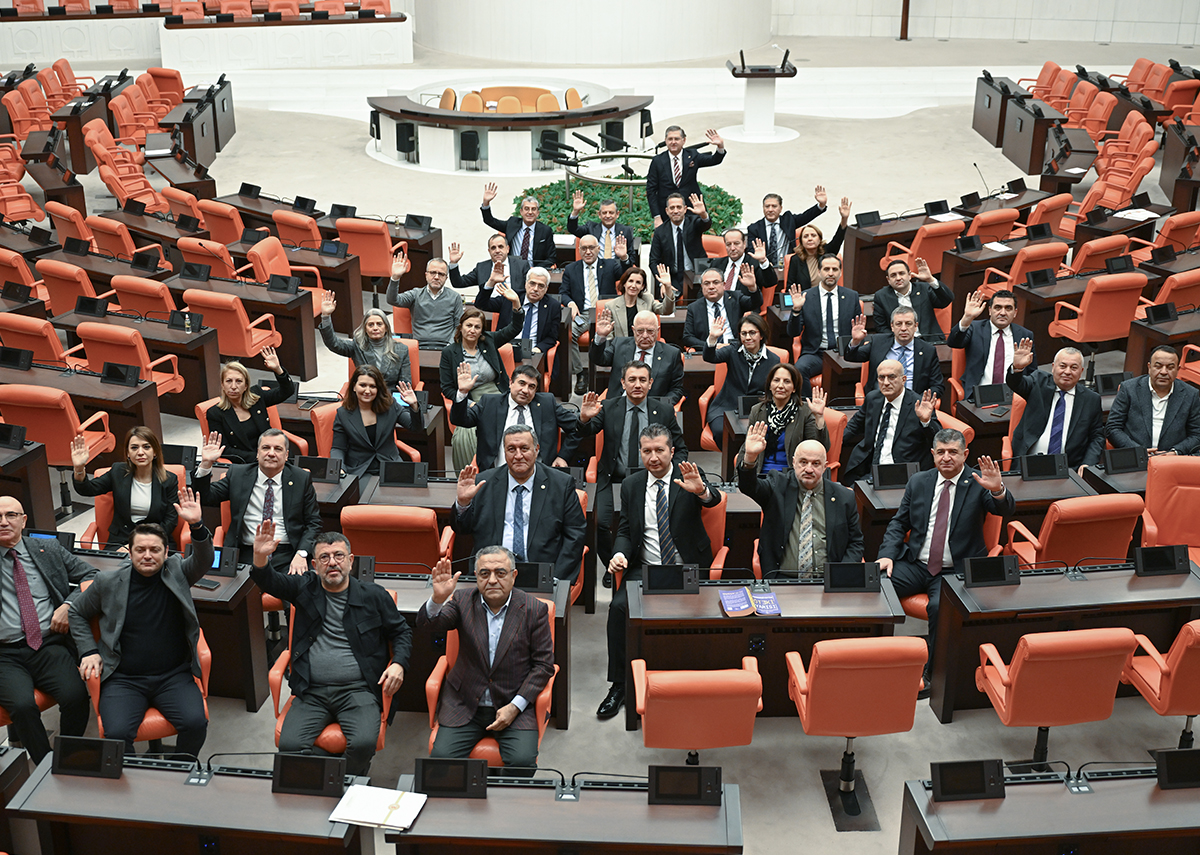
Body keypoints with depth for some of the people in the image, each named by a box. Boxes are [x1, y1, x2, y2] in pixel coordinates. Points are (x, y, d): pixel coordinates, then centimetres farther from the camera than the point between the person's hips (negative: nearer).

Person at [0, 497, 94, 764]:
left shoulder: (49, 550, 15)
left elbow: (91, 575, 14)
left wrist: (69, 605, -1)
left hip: (50, 646, 1)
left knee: (76, 696, -27)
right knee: (22, 706, -29)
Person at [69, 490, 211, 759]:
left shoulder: (176, 571, 4)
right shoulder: (108, 582, 5)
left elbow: (204, 560, -15)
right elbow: (77, 613, 19)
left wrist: (196, 526, -32)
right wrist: (89, 651, 6)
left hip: (174, 676, 0)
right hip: (123, 678, 0)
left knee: (196, 723, -23)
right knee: (117, 734, -25)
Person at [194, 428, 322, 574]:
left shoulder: (302, 478, 6)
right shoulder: (238, 474, 10)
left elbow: (313, 522, 6)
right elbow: (205, 496, 8)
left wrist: (301, 554, -10)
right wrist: (206, 464, -7)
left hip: (286, 556, -1)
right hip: (245, 554, 2)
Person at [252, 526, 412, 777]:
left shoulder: (373, 596, 9)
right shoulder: (305, 588, 12)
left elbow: (401, 632, 17)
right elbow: (269, 581, -2)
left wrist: (399, 664, -2)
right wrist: (261, 557, -24)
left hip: (358, 691, -1)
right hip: (312, 692, 2)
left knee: (363, 744, -27)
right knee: (289, 745, -24)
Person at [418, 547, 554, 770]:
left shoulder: (534, 609, -3)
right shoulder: (463, 600, 1)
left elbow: (544, 664, -1)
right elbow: (427, 623, -15)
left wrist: (515, 706, -10)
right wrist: (438, 599, -37)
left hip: (513, 705, -1)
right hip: (464, 705, 1)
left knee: (523, 760, -23)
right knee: (441, 757, -19)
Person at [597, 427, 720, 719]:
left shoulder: (688, 476, -1)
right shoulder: (631, 485, 9)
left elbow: (714, 499, -21)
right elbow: (625, 530, 14)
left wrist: (701, 490, -45)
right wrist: (620, 553, -8)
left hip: (688, 568, -2)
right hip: (644, 569, 3)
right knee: (619, 606, -23)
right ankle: (619, 686, -12)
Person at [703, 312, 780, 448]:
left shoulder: (773, 361, 3)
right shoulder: (733, 351, 2)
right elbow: (709, 357, -15)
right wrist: (712, 338, -35)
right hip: (725, 407, 0)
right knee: (721, 432, -29)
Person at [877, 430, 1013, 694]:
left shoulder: (977, 483, -1)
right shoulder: (918, 482, 10)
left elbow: (1006, 510, -17)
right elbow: (898, 524, 13)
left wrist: (998, 490, -41)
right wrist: (887, 555, -4)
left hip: (955, 570, -3)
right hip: (915, 564, 4)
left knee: (940, 607, -33)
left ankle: (929, 673, -13)